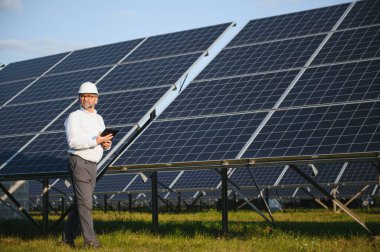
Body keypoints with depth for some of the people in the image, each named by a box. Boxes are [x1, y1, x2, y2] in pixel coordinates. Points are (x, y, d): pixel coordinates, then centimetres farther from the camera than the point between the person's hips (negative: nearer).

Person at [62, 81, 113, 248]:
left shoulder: (99, 119, 18)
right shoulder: (74, 117, -4)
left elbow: (104, 142, 20)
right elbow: (73, 141, -18)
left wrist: (106, 144, -4)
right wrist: (96, 140, -22)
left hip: (93, 165, 7)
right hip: (79, 162, -7)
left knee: (80, 202, 11)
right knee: (85, 203, -10)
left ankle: (68, 236, 20)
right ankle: (90, 240, -12)